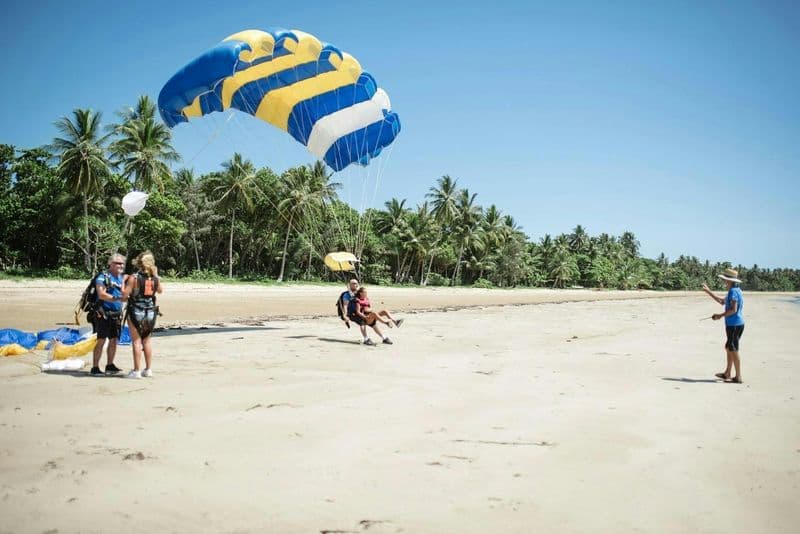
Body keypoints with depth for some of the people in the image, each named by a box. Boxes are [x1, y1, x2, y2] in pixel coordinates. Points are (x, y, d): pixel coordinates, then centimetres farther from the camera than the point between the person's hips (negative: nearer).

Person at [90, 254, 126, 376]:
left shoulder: (123, 277, 13)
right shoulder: (103, 277, -9)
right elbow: (101, 294, -21)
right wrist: (117, 298, -31)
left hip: (117, 314, 7)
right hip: (103, 314, -7)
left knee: (114, 340, 11)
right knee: (101, 340, -6)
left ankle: (110, 365, 23)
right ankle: (95, 368, -1)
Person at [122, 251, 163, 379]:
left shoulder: (133, 278, -14)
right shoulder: (155, 278, -1)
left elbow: (124, 294, -14)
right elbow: (160, 290, 18)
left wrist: (123, 281, 0)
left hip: (136, 312, -4)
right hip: (150, 312, 4)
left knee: (136, 340, 2)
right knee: (147, 340, 16)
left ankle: (136, 371, 3)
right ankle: (148, 369, 19)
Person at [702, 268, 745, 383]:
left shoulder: (733, 291, -17)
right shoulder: (735, 290, 15)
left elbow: (733, 309, -24)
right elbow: (722, 301, 28)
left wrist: (721, 315, -13)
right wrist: (708, 292, 30)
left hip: (734, 325, -10)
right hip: (735, 324, 10)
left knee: (733, 350, -4)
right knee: (729, 348, 18)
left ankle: (738, 377, 0)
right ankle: (727, 373, 27)